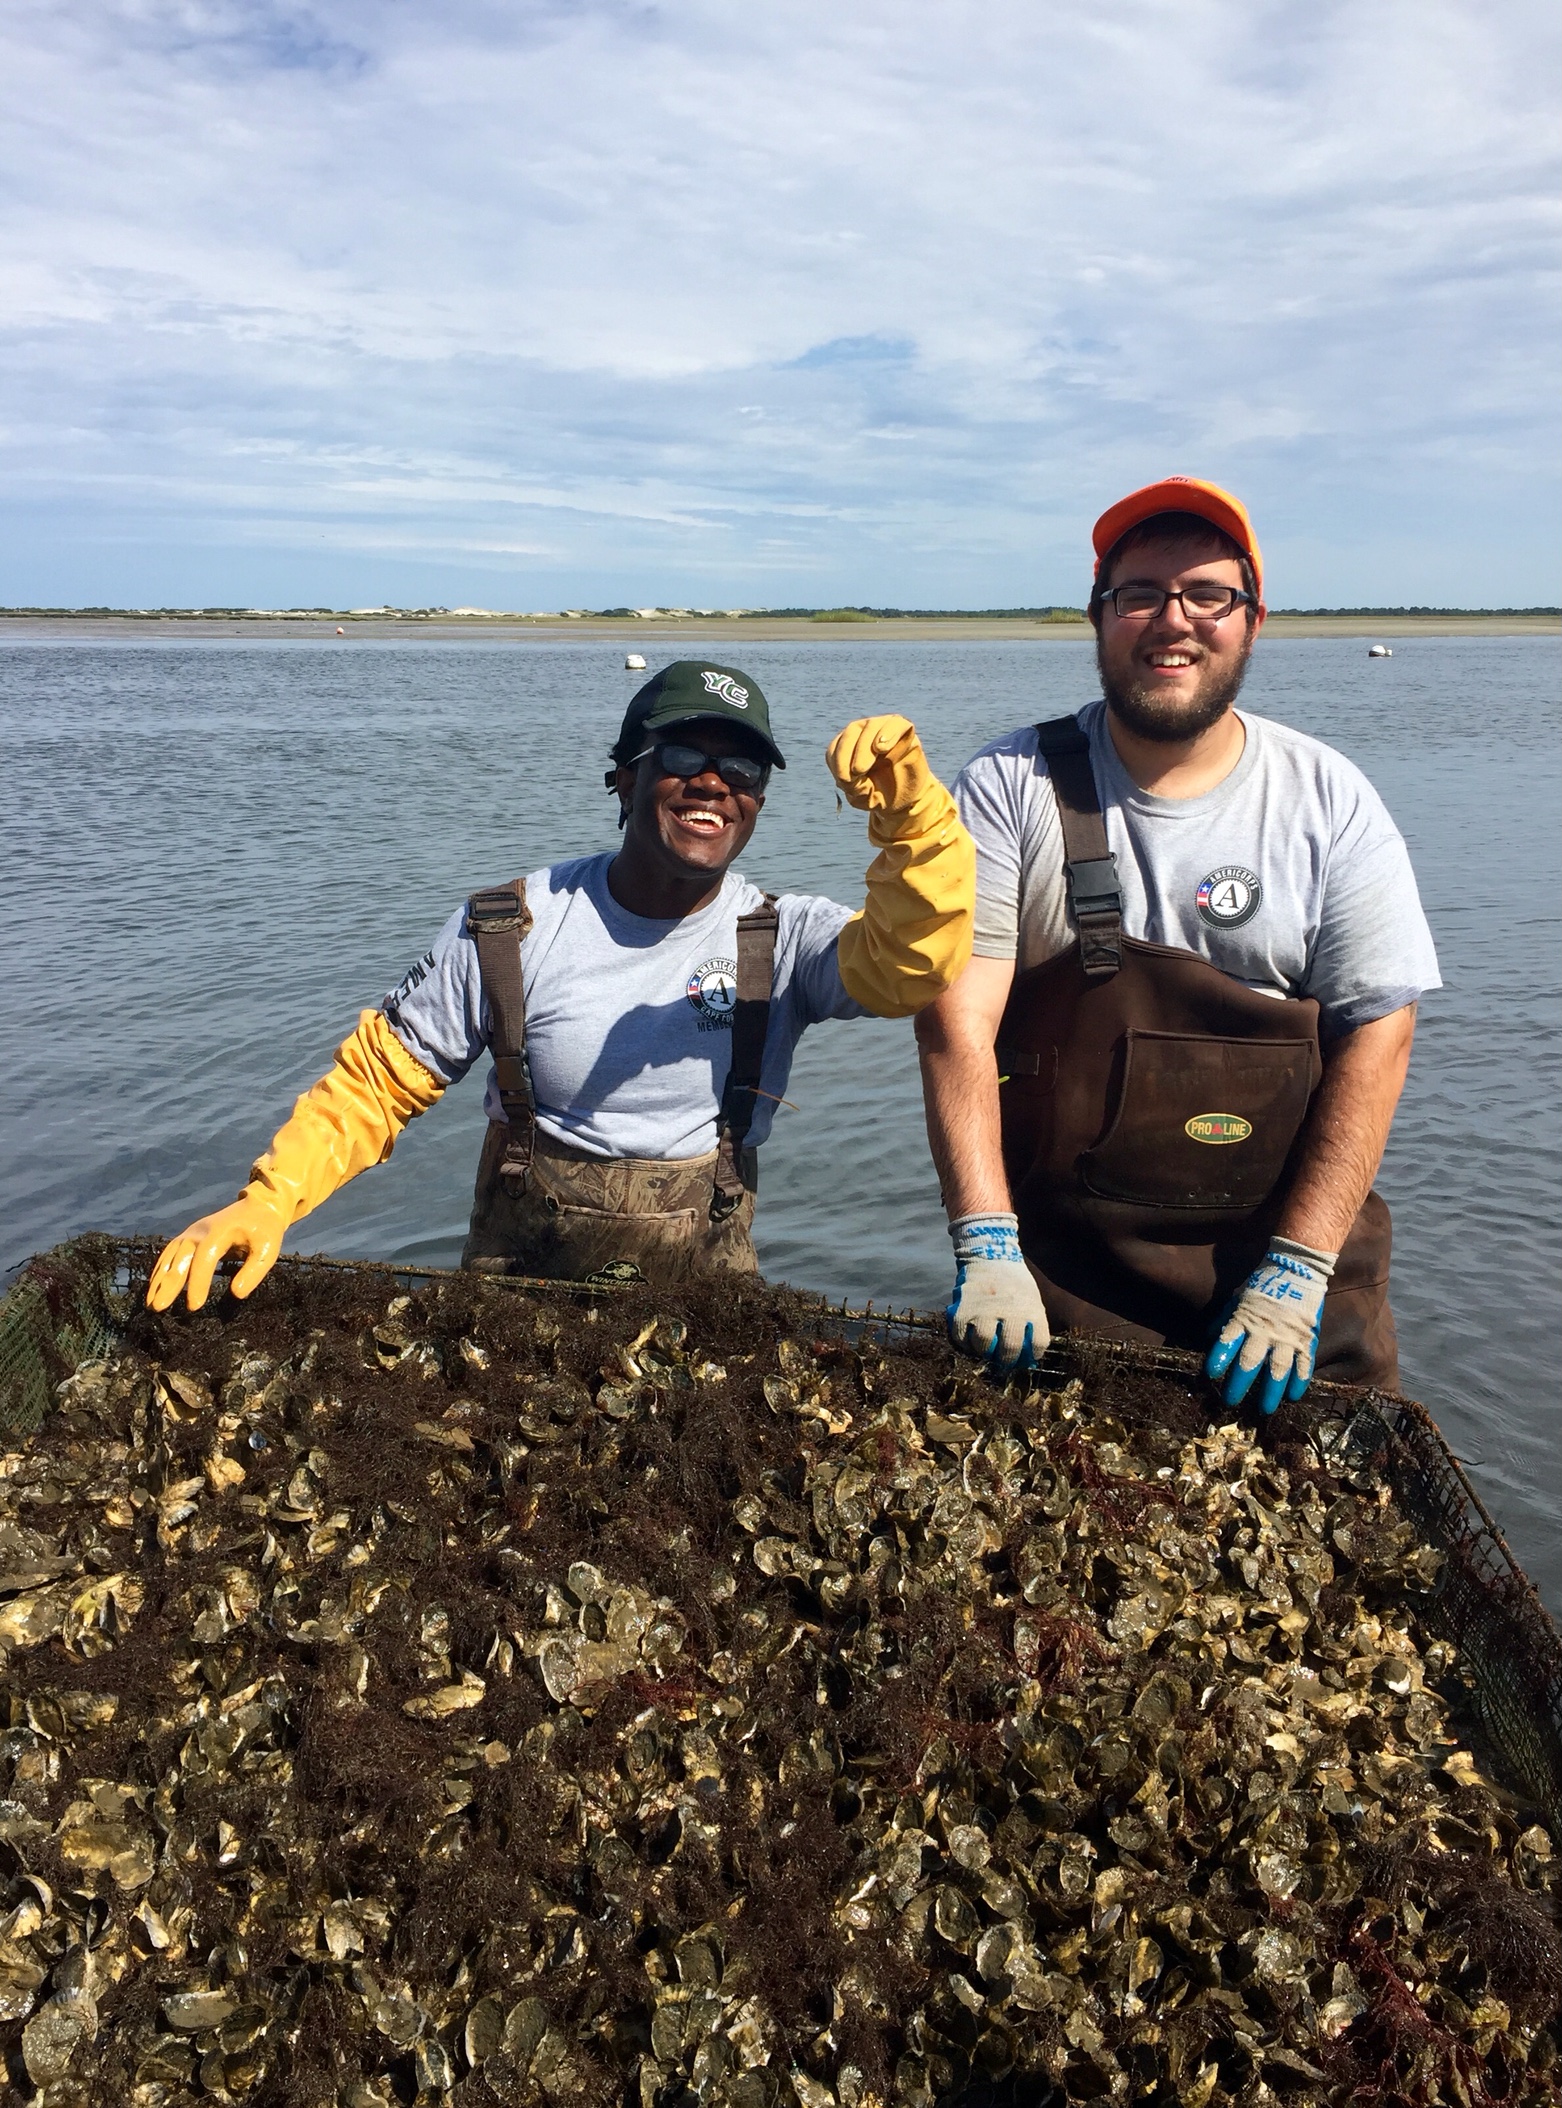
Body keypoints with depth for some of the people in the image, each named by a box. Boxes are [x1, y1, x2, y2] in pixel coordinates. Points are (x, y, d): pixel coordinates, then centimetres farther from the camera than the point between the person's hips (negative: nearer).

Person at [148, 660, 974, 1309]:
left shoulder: (784, 940, -6)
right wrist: (266, 1202, -14)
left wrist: (913, 817, -40)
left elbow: (914, 963, -24)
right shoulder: (509, 932, -6)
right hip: (520, 1280, 0)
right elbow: (378, 1078, -1)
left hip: (703, 1297, 0)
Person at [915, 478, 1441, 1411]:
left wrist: (1296, 1273, -12)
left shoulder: (1330, 801, 0)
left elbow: (1376, 1036, -4)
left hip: (1285, 1243, 1)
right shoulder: (1010, 786, -3)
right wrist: (985, 1246, -20)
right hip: (1059, 1266, -1)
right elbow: (957, 1019, -11)